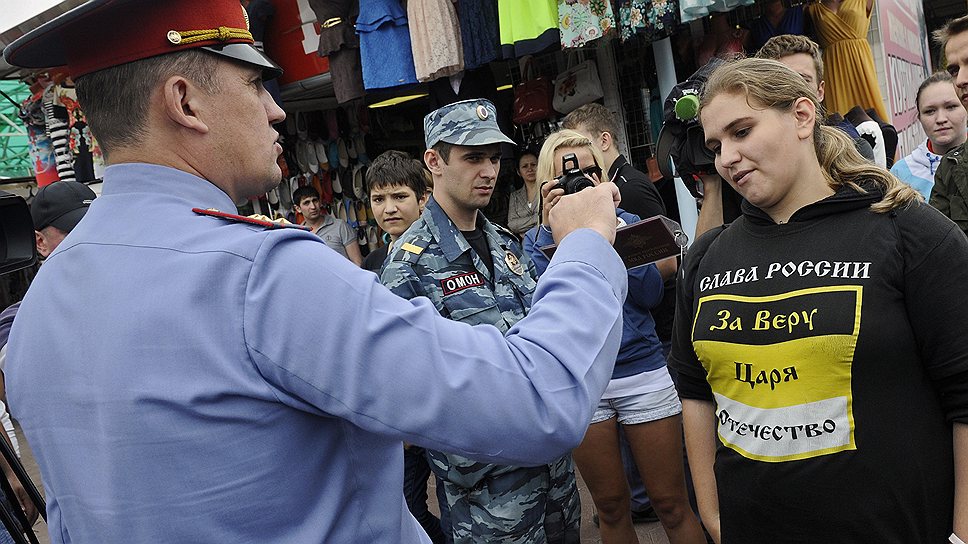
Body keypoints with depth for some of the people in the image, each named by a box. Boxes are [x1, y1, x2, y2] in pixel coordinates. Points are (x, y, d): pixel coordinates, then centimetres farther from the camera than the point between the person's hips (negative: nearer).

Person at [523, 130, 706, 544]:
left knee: (671, 502, 6)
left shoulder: (625, 221, 6)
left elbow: (650, 293, -6)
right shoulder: (537, 238, 6)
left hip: (643, 372, 0)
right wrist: (552, 228, -17)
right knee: (610, 505, 13)